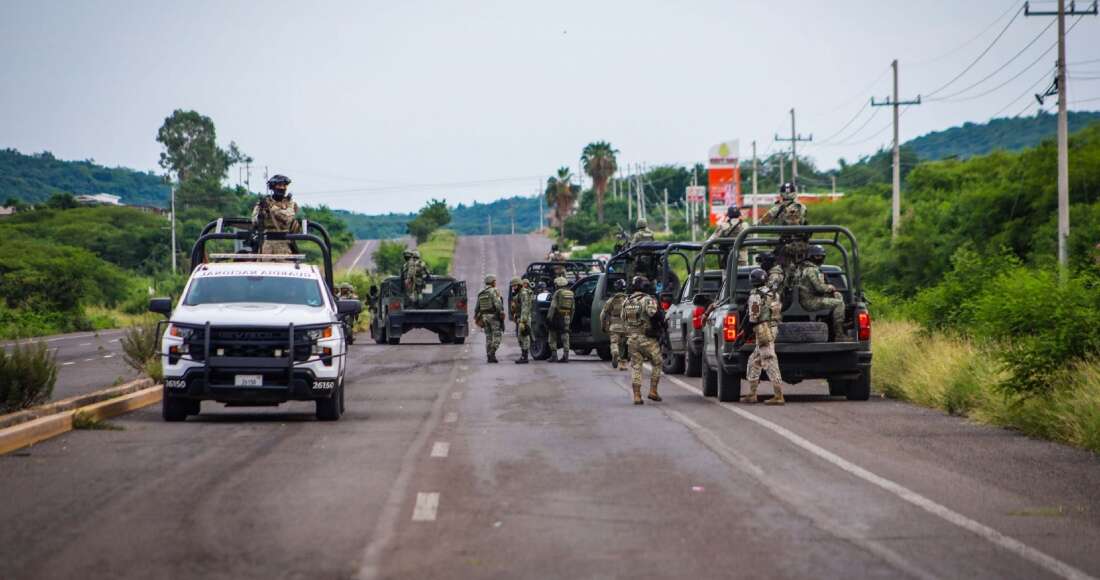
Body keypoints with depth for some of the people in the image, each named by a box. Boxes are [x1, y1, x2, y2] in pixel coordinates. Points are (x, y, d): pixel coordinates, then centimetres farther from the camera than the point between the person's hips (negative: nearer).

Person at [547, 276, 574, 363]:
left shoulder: (557, 293, -8)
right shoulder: (570, 293, 11)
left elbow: (553, 306, -12)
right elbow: (572, 308, 13)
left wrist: (549, 317, -9)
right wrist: (570, 319, 18)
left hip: (558, 317, -5)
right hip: (567, 317, 5)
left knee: (553, 337, 5)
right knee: (565, 336, 5)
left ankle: (554, 356, 1)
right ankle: (565, 356, 0)